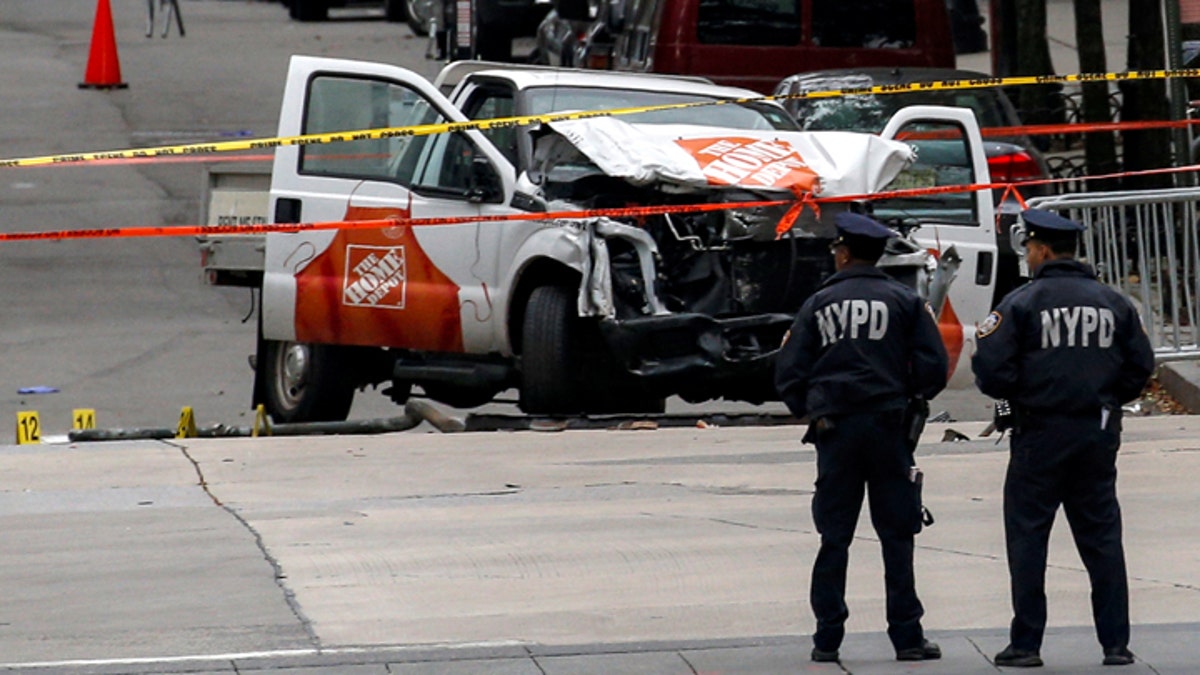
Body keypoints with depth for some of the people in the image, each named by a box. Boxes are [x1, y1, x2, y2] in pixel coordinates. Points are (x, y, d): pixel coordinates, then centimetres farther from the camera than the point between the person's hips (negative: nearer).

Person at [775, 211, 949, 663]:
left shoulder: (818, 305, 5)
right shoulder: (905, 302, 3)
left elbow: (789, 374, 3)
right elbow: (933, 368, -2)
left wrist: (810, 411, 17)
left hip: (833, 429, 1)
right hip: (888, 425, -1)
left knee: (834, 537, 5)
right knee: (897, 536, 1)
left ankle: (827, 639, 4)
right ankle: (907, 637, -2)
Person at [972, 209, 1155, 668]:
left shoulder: (1022, 303, -8)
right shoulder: (1113, 303, 6)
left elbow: (991, 369, -14)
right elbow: (1140, 367, 7)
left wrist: (1012, 393, 7)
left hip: (1041, 433, -4)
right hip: (1099, 435, 4)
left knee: (1027, 536, 3)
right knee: (1102, 536, 9)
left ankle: (1026, 644, 1)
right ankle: (1116, 643, 6)